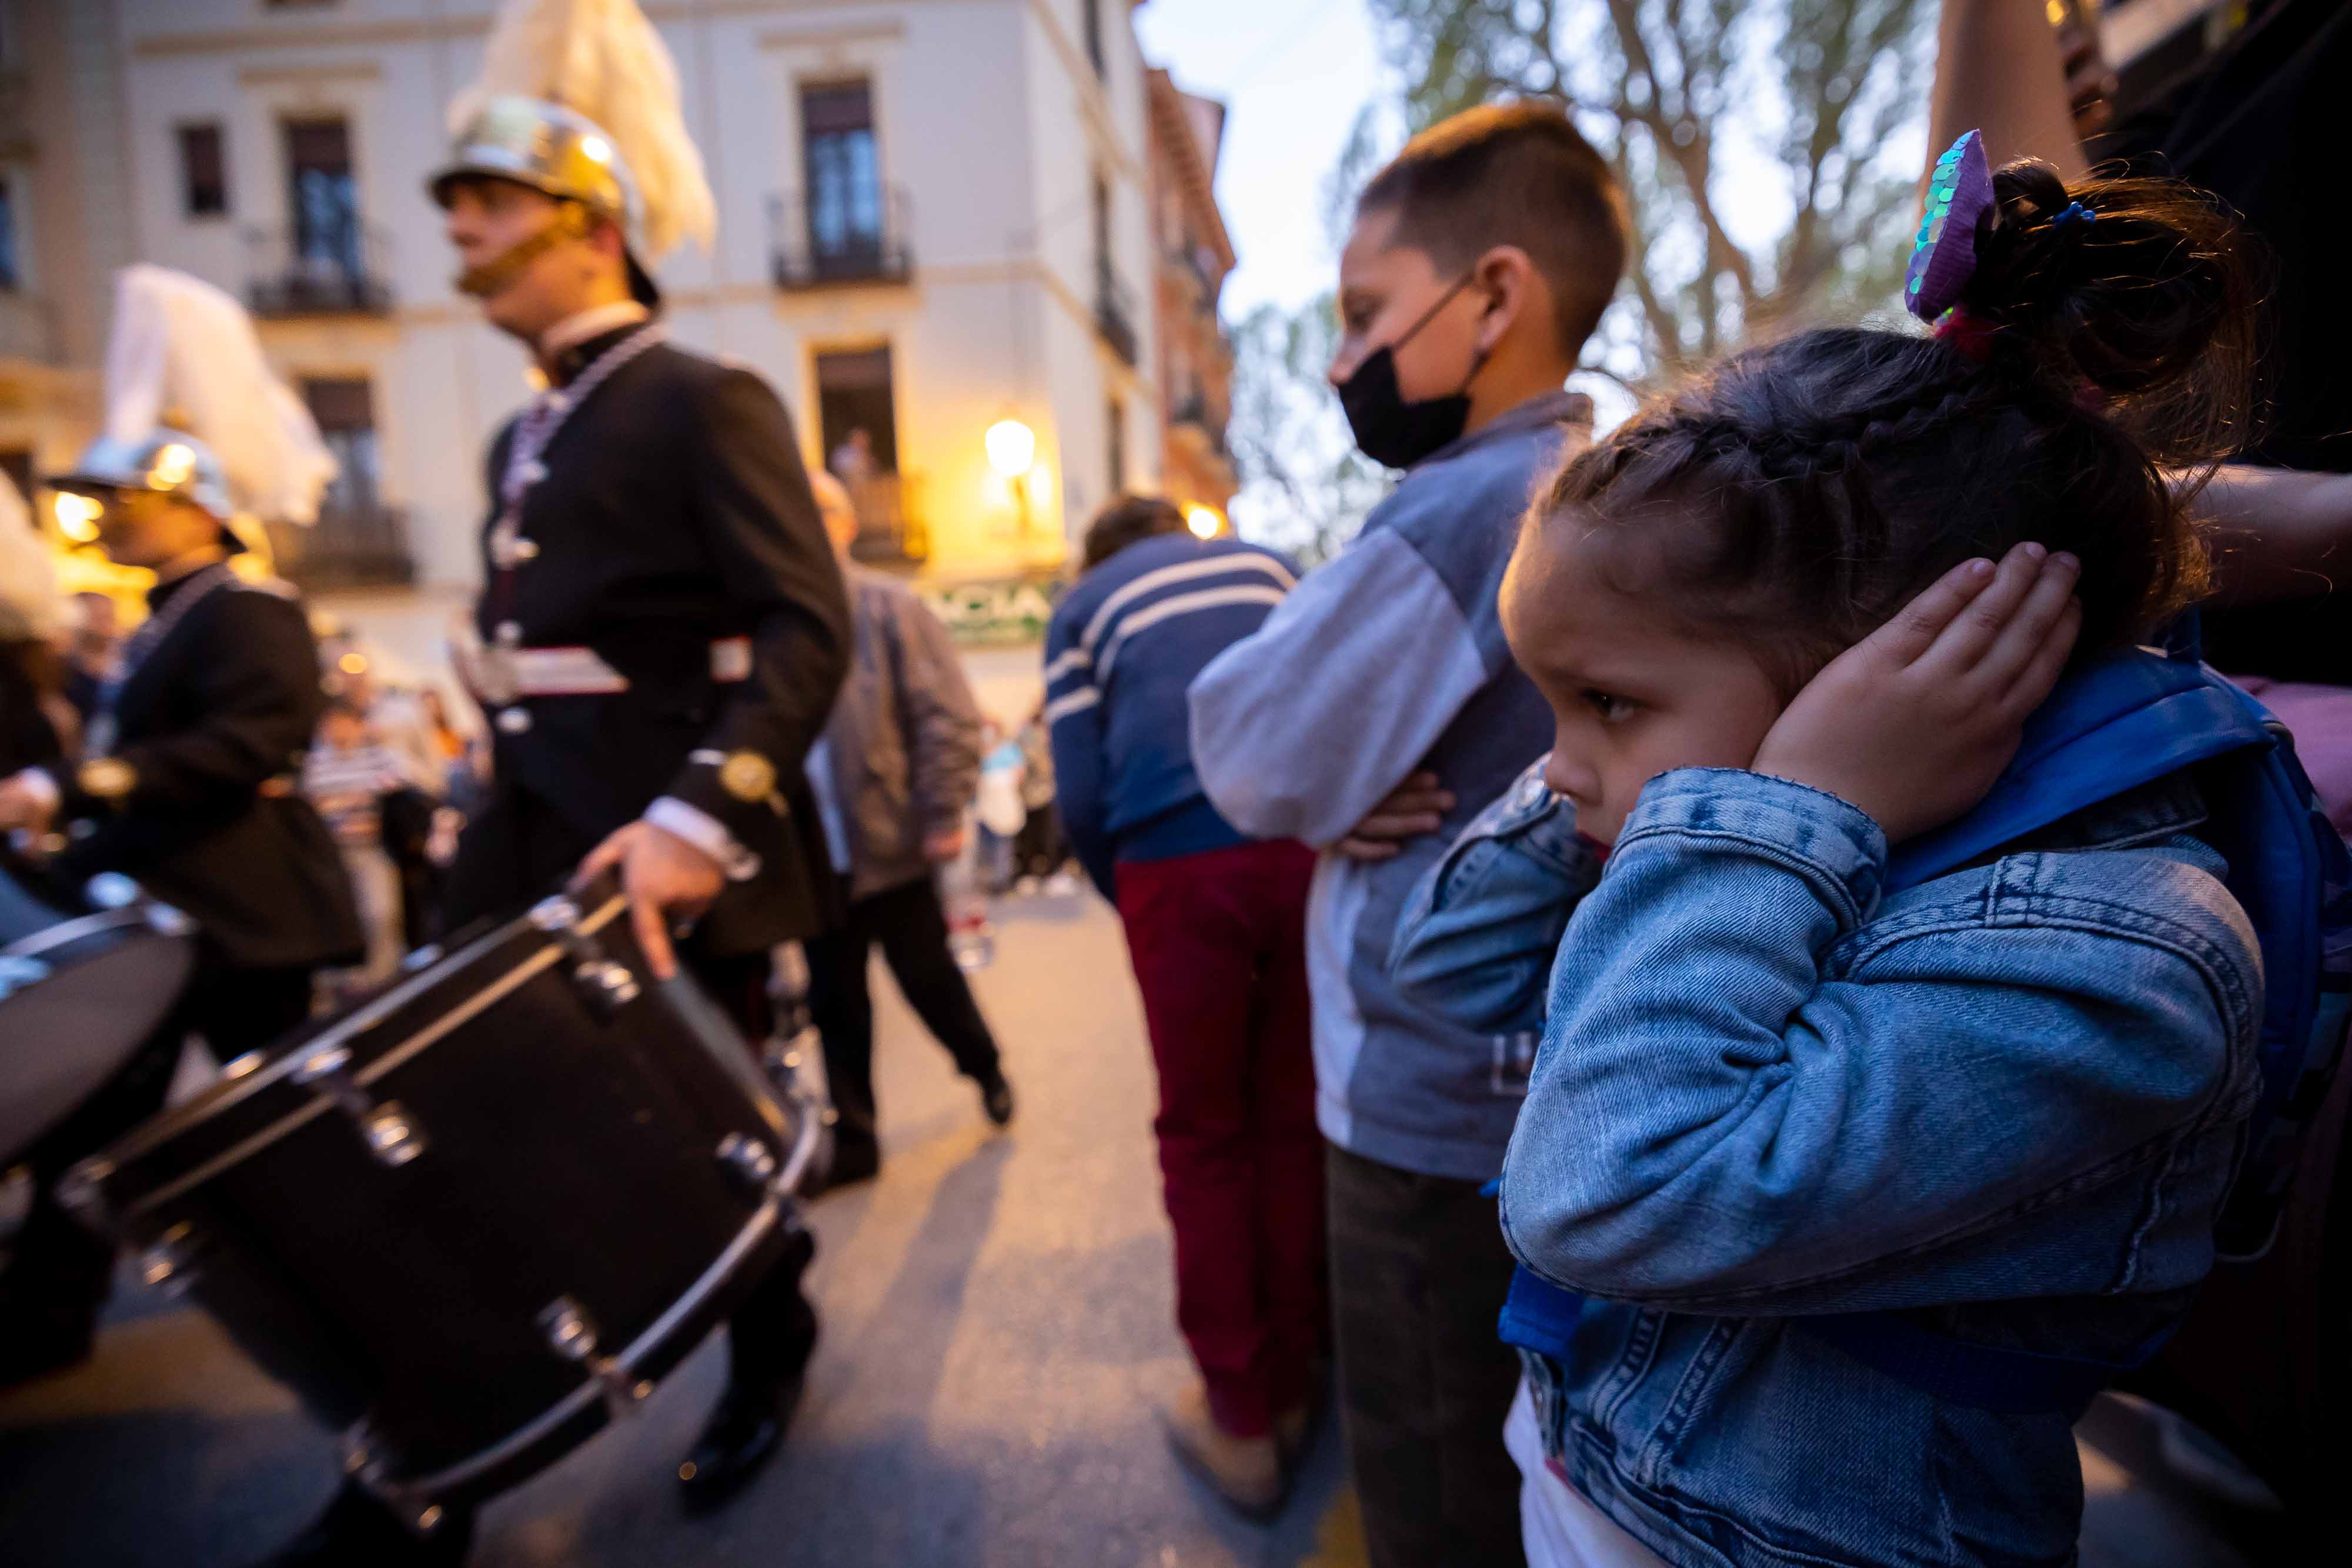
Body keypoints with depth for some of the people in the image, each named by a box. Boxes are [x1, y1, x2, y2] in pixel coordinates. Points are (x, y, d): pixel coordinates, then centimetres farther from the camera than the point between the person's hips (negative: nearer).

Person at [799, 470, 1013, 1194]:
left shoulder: (890, 608, -6)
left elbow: (949, 717, -9)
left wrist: (943, 815, -13)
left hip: (889, 844, -3)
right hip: (815, 854, 3)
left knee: (928, 978, 12)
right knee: (834, 1003, 12)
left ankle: (986, 1069, 41)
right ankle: (852, 1139, 29)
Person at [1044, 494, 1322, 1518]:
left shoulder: (1083, 606, 18)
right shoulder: (1267, 565, 26)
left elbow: (1082, 797, 7)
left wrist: (1132, 904, 19)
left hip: (1181, 864, -2)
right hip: (1310, 845, 3)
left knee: (1205, 1137, 12)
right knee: (1295, 1119, 14)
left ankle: (1240, 1421, 22)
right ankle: (1293, 1388, 29)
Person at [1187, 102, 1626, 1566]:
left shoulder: (1457, 507, -21)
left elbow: (1249, 760, -17)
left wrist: (1331, 798, 2)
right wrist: (1345, 788, -9)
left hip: (1439, 1113, -9)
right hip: (1564, 1091, 9)